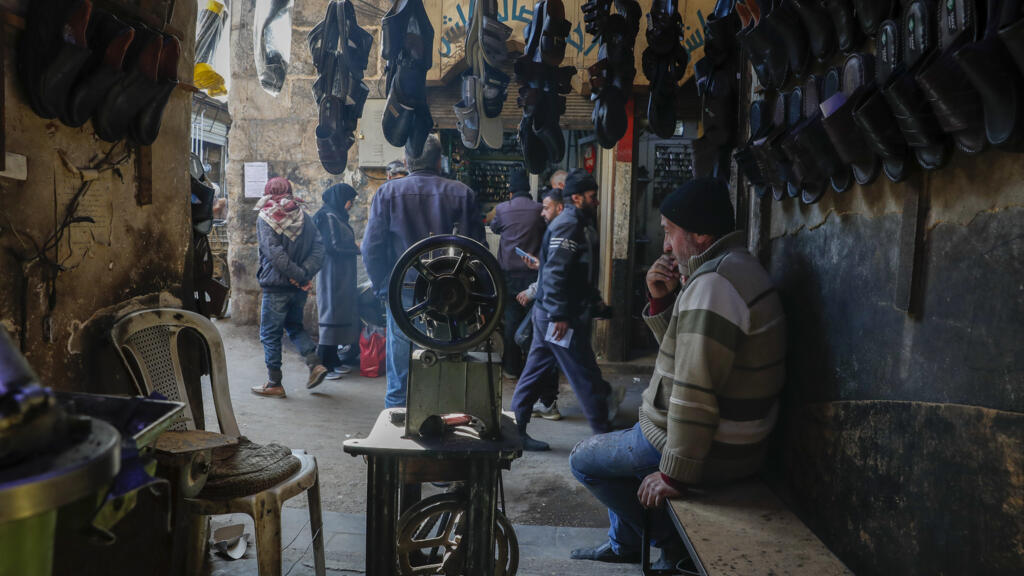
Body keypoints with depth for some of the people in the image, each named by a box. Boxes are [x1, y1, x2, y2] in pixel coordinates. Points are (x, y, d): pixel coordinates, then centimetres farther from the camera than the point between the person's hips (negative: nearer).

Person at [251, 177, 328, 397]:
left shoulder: (265, 217, -8)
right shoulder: (303, 216, 6)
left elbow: (274, 252, -19)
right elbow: (318, 248, -3)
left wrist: (299, 276, -16)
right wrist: (305, 274, -11)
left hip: (276, 285, -5)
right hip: (299, 287, 5)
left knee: (270, 333, 6)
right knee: (294, 325, 23)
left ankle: (274, 384, 11)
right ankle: (315, 364, 8)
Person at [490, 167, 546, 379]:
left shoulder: (502, 209, -3)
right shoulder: (539, 209, -5)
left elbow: (494, 228, 16)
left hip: (509, 272, 0)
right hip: (533, 272, 0)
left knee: (512, 318, 6)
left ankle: (512, 367, 12)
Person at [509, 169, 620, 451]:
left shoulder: (579, 225, 17)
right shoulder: (568, 225, -16)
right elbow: (555, 272, -24)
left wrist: (595, 299, 24)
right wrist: (559, 315, -25)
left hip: (548, 314, 10)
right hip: (560, 316, -10)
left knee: (536, 372, 12)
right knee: (585, 375, 0)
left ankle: (515, 430, 18)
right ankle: (604, 432, 12)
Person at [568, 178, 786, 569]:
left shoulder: (713, 284, -25)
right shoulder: (733, 269, 10)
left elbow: (695, 390, -29)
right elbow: (686, 350, 14)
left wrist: (674, 474, -21)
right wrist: (662, 301, -1)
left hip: (709, 450, -10)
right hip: (732, 442, 10)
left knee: (584, 460, 5)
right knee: (614, 442, 29)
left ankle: (673, 542, 14)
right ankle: (624, 545, 37)